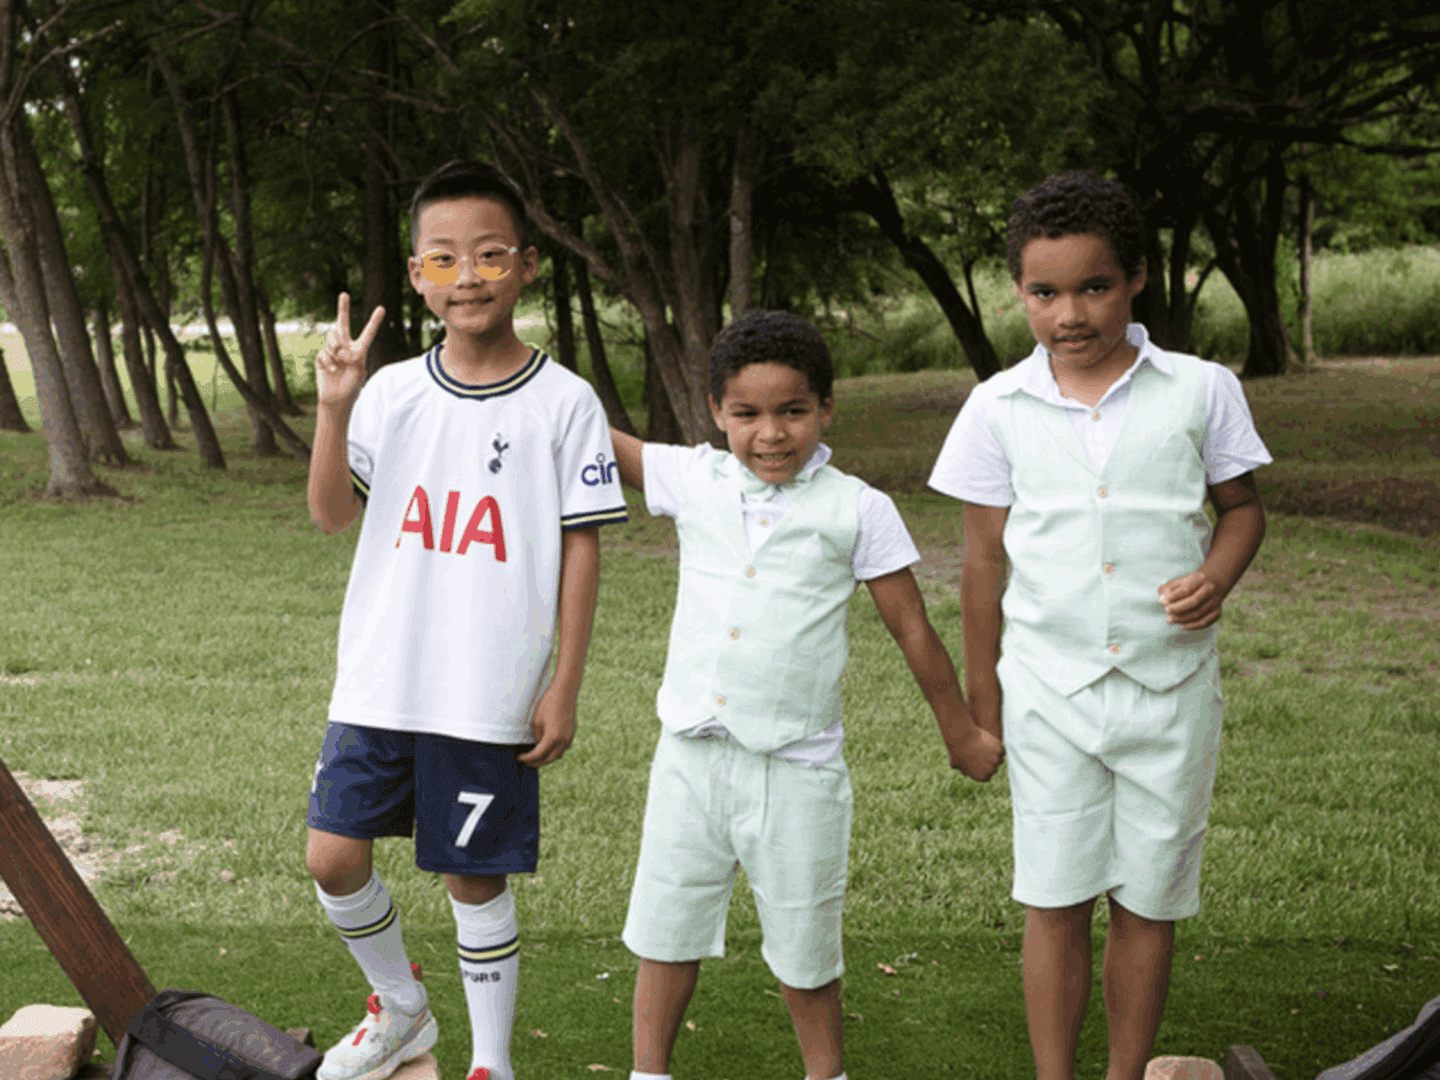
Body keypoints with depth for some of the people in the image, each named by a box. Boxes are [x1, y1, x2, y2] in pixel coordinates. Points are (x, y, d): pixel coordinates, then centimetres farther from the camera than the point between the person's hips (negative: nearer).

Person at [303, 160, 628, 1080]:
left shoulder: (563, 401, -5)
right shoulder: (393, 391, 3)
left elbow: (581, 551, -3)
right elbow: (332, 514, -2)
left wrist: (564, 688, -5)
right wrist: (334, 409, -18)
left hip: (493, 694, -3)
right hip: (380, 682, 3)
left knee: (475, 879, 6)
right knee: (334, 855, 5)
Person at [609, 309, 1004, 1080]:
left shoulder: (857, 510, -5)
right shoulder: (693, 480, 1)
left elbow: (913, 631, 2)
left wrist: (961, 734, 10)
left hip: (795, 765, -2)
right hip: (692, 752, 2)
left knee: (803, 944, 11)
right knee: (666, 929, 13)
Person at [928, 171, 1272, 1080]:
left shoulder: (1202, 391, -3)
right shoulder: (999, 408, -1)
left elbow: (1243, 504, 10)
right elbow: (985, 559, 6)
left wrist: (1217, 575, -12)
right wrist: (979, 702, 8)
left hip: (1170, 689, 0)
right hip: (1050, 689, 0)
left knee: (1149, 902, 9)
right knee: (1055, 903, 4)